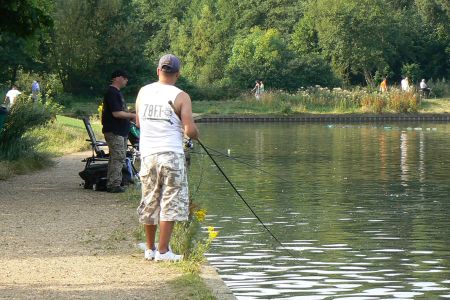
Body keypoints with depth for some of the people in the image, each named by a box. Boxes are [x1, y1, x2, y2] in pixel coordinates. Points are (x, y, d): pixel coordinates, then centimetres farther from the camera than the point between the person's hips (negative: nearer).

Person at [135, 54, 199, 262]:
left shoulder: (143, 92, 7)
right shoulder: (181, 97, -5)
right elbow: (190, 131, -11)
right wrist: (195, 135, 11)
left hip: (148, 154, 4)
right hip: (172, 154, -4)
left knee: (149, 203, 13)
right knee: (170, 204, 0)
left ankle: (150, 249, 22)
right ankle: (163, 251, -3)